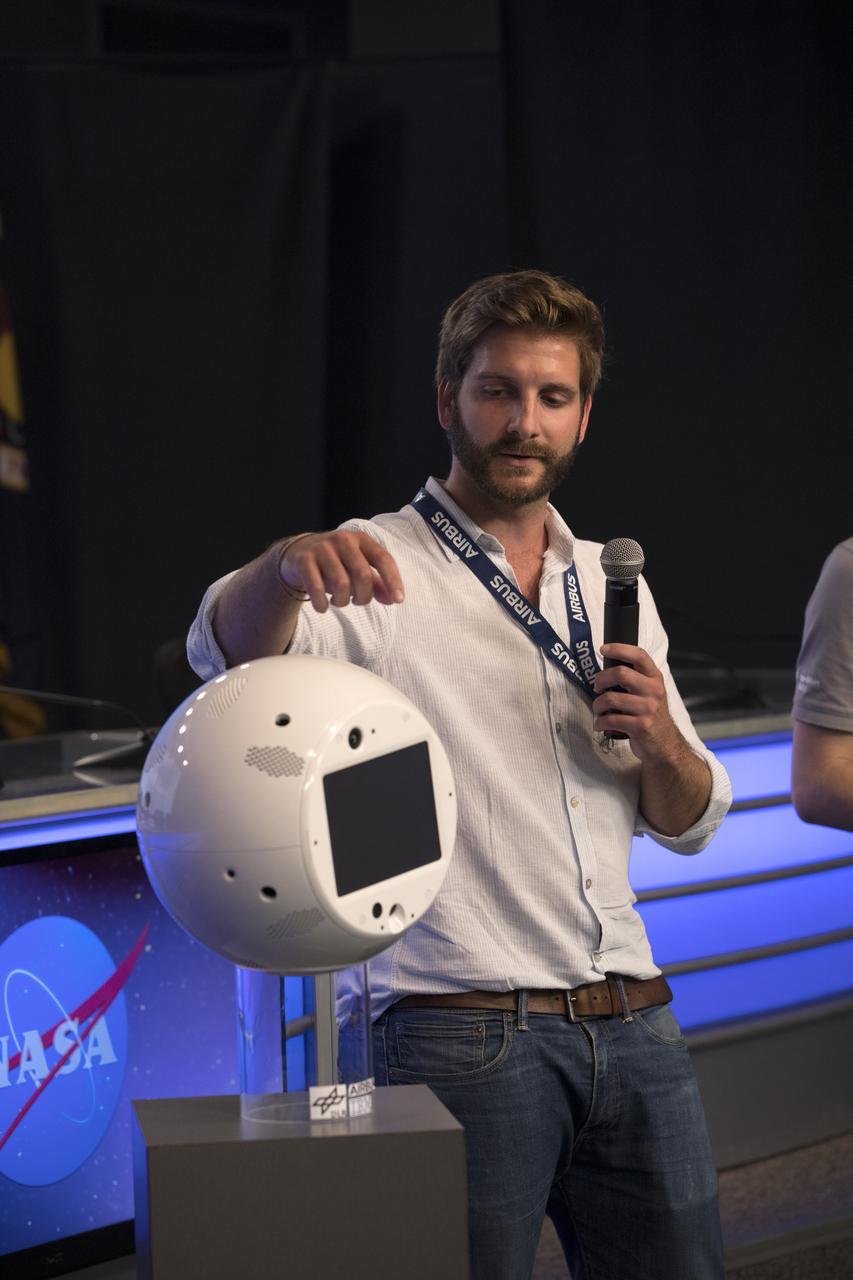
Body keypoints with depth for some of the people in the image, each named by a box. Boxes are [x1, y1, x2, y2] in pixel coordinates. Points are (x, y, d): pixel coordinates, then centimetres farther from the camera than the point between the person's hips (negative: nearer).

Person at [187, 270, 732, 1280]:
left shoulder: (613, 587, 15)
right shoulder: (376, 569, -3)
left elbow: (688, 825, 18)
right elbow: (228, 649, -24)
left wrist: (662, 741, -4)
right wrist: (286, 567, -46)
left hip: (634, 1026, 6)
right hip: (464, 1034, -5)